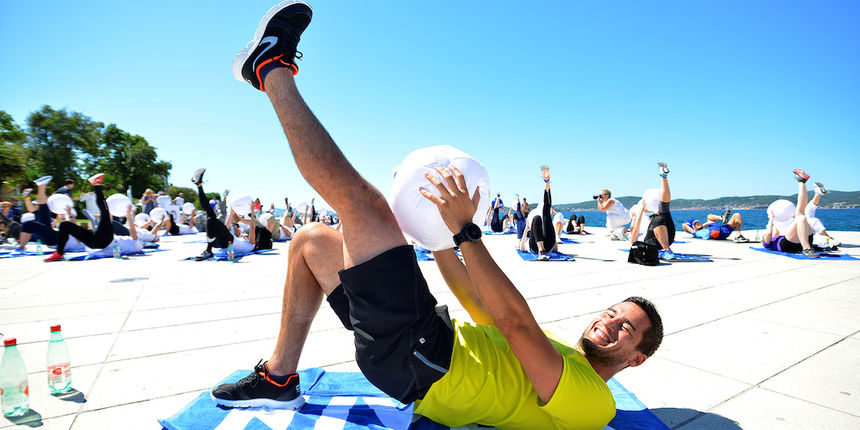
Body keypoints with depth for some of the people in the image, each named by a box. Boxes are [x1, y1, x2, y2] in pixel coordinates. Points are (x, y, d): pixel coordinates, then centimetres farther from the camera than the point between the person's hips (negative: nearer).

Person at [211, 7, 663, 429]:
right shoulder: (551, 350, 23)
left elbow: (514, 321, -21)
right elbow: (476, 303, 24)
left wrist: (466, 230, -25)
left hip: (417, 360, -8)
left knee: (365, 203, -20)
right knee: (312, 240, 14)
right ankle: (279, 380, 14)